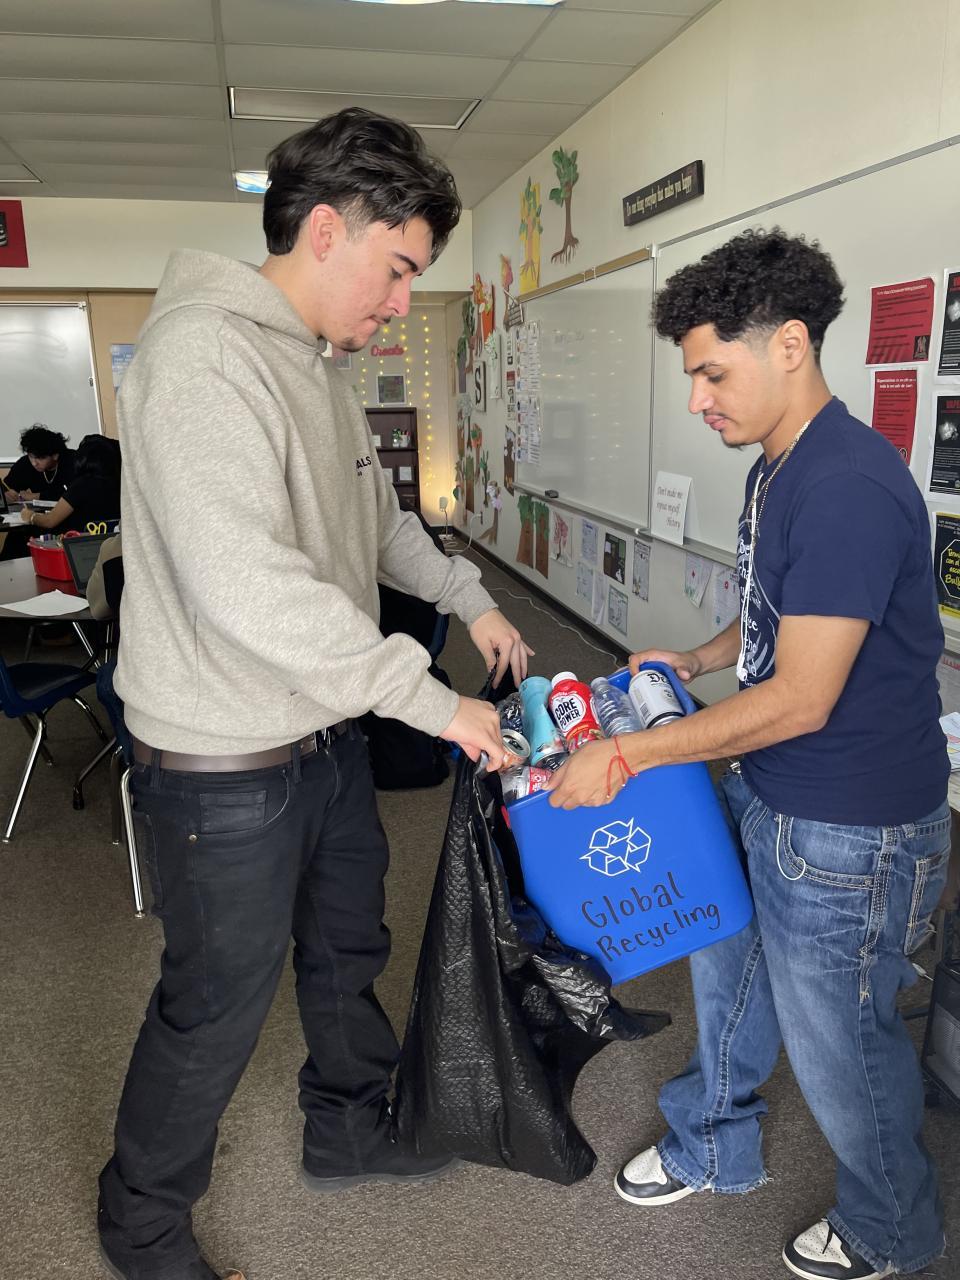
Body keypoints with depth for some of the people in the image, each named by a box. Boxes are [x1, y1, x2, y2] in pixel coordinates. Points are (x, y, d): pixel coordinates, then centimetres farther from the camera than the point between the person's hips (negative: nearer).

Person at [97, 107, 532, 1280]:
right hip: (226, 771, -9)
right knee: (217, 1006, 11)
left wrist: (470, 598, 13)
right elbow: (244, 584, -33)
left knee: (346, 948, 24)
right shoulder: (202, 355, -22)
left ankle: (349, 1127, 51)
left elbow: (378, 517, 23)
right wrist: (432, 701, -27)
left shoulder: (318, 370, 9)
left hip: (327, 740, 9)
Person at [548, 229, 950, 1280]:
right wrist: (694, 660, 5)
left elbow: (800, 699, -28)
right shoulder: (777, 468, 5)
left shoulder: (849, 488, -27)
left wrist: (625, 755, -23)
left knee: (835, 1041, 13)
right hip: (765, 796, 9)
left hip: (851, 830, -9)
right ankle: (713, 1147, 51)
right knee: (727, 973, 24)